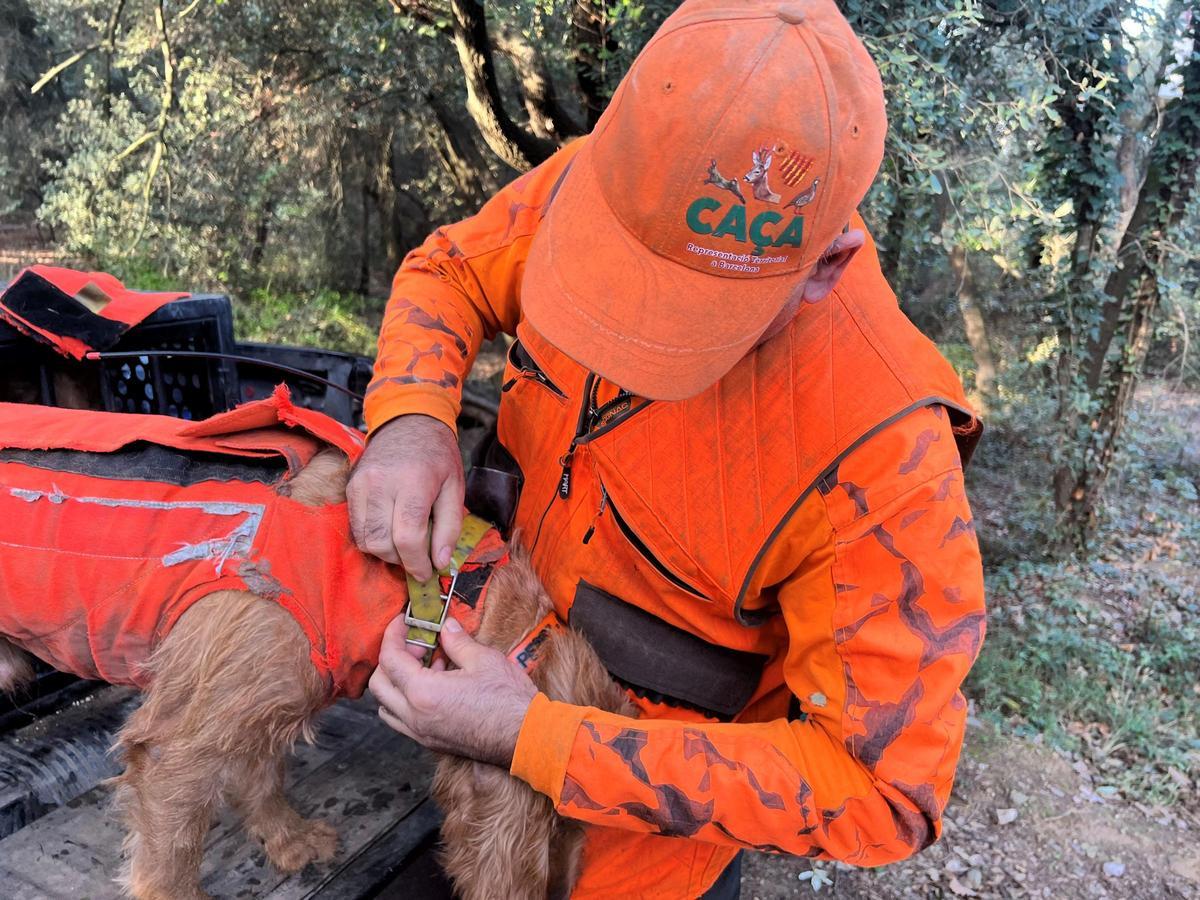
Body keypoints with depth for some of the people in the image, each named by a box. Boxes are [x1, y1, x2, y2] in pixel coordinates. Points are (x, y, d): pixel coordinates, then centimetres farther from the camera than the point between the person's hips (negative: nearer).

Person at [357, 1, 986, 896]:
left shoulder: (887, 460, -36)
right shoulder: (590, 183, -22)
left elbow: (878, 790, -29)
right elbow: (449, 270, -3)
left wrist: (533, 740, -35)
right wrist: (410, 414, -26)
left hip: (671, 772, -4)